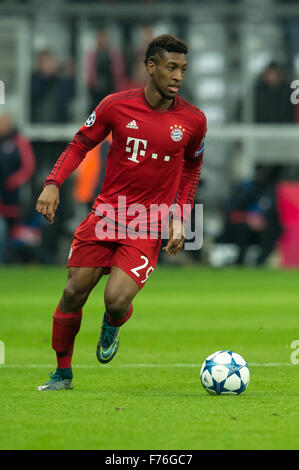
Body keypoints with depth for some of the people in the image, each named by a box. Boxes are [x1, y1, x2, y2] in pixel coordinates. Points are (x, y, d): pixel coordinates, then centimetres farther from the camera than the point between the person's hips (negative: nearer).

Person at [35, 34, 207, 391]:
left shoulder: (193, 120, -2)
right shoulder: (117, 106, -4)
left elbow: (192, 169, 16)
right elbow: (80, 145, 7)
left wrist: (180, 219, 9)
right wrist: (53, 183, -8)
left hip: (148, 227, -1)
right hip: (106, 212, 1)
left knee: (117, 300, -18)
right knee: (74, 292, -1)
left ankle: (112, 327, 21)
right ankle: (62, 373, 19)